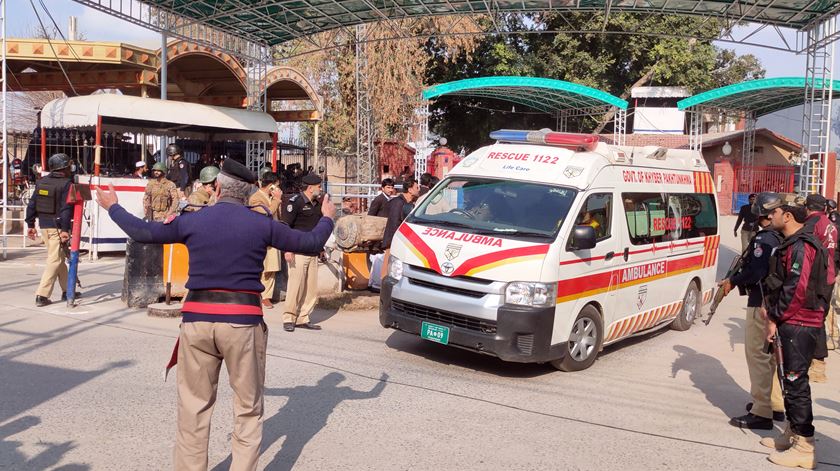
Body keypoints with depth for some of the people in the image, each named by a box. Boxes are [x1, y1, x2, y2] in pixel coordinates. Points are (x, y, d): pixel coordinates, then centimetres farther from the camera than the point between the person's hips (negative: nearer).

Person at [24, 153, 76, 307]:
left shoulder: (41, 183, 10)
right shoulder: (66, 184, -12)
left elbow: (32, 205, 10)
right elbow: (66, 208, -19)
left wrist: (30, 224, 16)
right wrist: (65, 229, -21)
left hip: (44, 226, 8)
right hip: (58, 227, -8)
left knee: (60, 259, 18)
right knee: (55, 260, -5)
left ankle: (66, 290, 26)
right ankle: (42, 295, -10)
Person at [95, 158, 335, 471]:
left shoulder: (191, 221, 2)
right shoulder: (262, 225, 0)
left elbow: (143, 233, 13)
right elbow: (310, 243, 8)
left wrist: (112, 207, 30)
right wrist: (327, 219, 28)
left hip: (197, 319, 2)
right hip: (243, 321, -1)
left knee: (193, 408, 13)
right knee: (248, 410, 10)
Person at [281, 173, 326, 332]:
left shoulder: (317, 204, 16)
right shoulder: (295, 202, -7)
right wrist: (288, 249, -16)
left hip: (313, 253, 7)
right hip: (298, 253, -7)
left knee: (312, 288, 7)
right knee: (295, 286, -6)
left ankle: (303, 318, 15)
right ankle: (289, 318, 5)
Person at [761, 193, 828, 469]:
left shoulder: (801, 246, -17)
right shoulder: (792, 244, 15)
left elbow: (796, 289, -23)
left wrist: (775, 319, -16)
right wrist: (774, 312, 13)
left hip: (799, 325, -10)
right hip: (792, 323, 10)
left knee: (796, 383, -5)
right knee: (791, 381, 17)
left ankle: (804, 449, 1)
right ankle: (792, 434, 29)